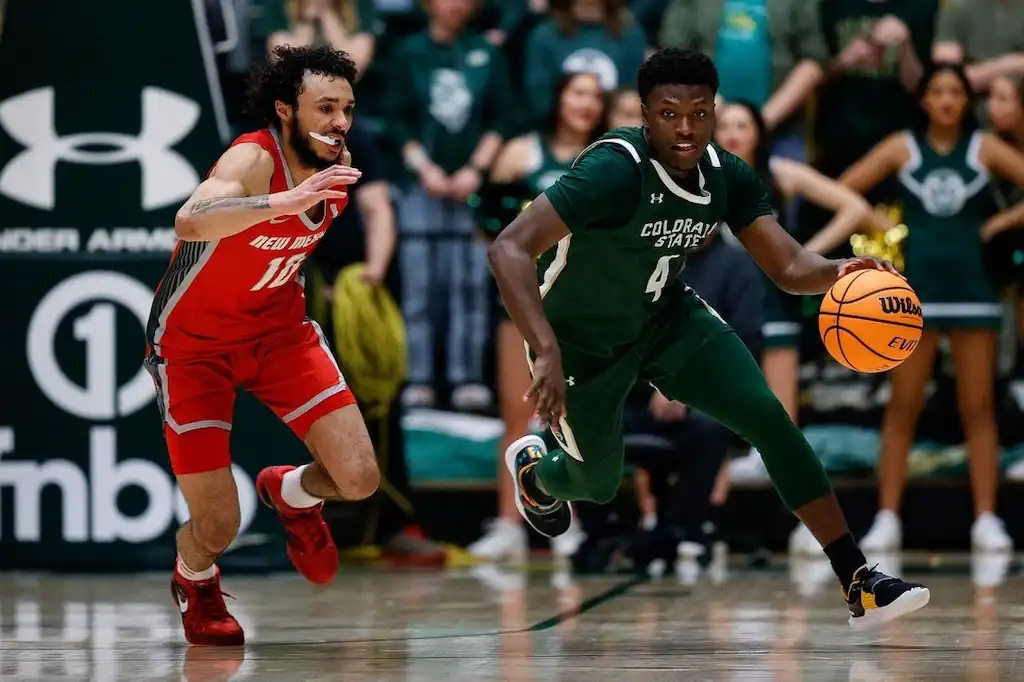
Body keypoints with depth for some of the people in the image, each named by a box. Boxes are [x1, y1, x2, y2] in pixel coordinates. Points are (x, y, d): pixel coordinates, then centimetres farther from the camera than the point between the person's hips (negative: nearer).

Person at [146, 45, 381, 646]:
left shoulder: (339, 168, -8)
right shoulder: (253, 161, -30)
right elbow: (190, 222, -52)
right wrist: (283, 202, -63)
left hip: (279, 326, 5)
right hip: (194, 342, -5)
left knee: (359, 479, -12)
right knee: (218, 528, -7)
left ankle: (292, 493, 25)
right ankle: (195, 581, 32)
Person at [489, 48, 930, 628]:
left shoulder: (727, 176, -14)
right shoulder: (615, 169, -34)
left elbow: (789, 268, -16)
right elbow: (510, 249, -42)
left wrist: (837, 272, -40)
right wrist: (548, 353, -53)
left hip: (667, 315, 4)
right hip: (583, 339, -4)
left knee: (768, 416, -15)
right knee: (598, 486, 12)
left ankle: (860, 585, -14)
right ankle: (532, 468, 53)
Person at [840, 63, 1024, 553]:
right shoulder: (902, 148, 3)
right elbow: (840, 194, 2)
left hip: (972, 288, 0)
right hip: (916, 288, 0)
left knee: (978, 408, 2)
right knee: (903, 407, 1)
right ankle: (887, 519, 3)